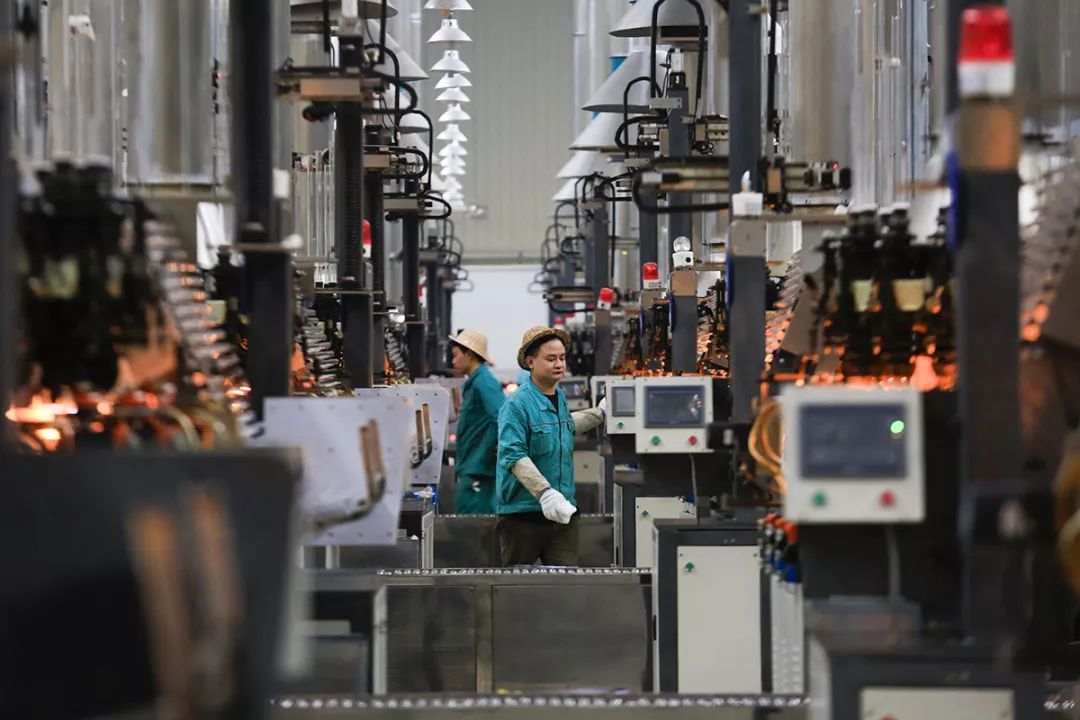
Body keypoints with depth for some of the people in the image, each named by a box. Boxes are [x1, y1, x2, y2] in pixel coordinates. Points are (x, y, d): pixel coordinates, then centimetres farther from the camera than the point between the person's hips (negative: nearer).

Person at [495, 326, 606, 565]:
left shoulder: (559, 397, 12)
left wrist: (599, 414, 38)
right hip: (523, 510, -6)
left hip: (562, 510, 6)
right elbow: (514, 456, -23)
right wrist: (545, 493, -33)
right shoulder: (516, 405, -13)